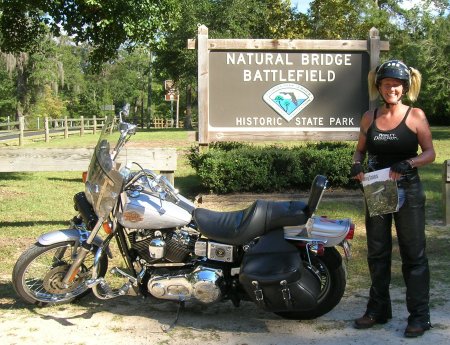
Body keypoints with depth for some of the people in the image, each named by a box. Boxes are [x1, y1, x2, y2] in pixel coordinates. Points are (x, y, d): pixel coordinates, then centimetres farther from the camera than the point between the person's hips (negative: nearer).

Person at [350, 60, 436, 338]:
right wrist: (357, 164, -8)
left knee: (413, 253, 1)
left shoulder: (415, 116, -4)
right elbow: (360, 149, 13)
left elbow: (430, 152, -4)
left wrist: (409, 163, -22)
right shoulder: (369, 117, 6)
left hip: (407, 191, -4)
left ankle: (420, 315, 9)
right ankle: (378, 309, 24)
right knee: (377, 252, 11)